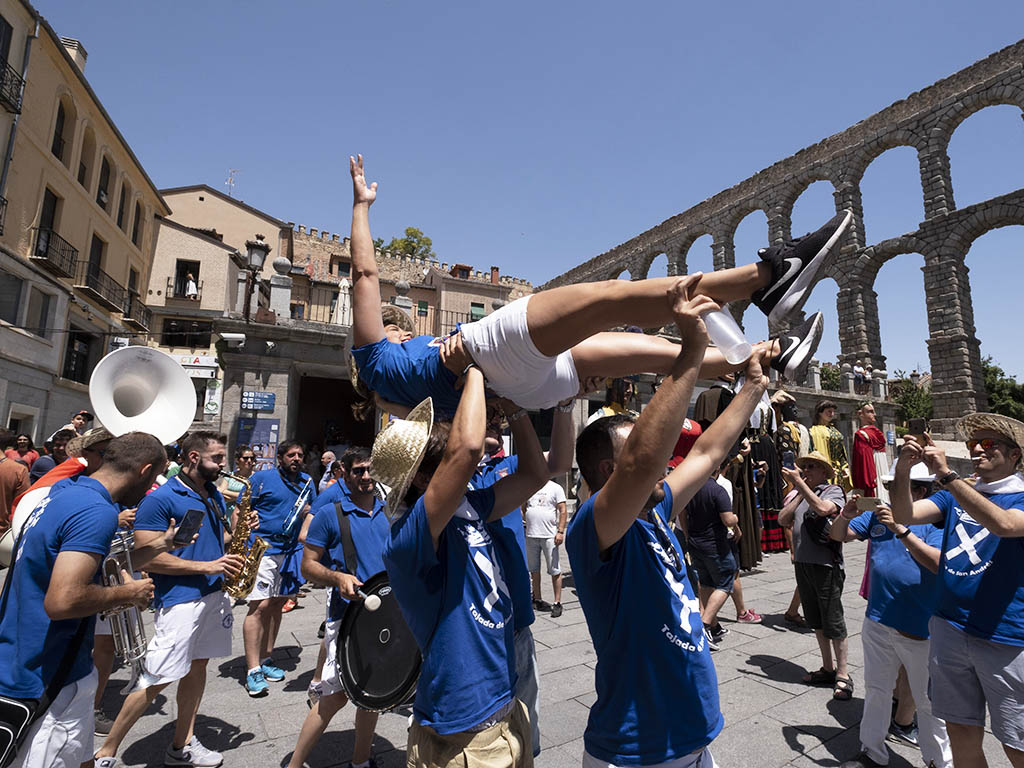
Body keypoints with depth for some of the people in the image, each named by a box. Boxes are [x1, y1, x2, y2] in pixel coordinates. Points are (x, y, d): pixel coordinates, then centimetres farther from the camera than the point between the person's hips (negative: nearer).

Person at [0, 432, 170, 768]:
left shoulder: (63, 491, 5)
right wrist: (128, 593, -18)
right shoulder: (97, 512, -27)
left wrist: (157, 546, 13)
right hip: (49, 680, -9)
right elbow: (62, 600, -34)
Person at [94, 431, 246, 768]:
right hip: (179, 598, -7)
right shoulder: (159, 499, -13)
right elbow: (148, 557, -17)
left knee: (198, 666, 15)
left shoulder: (214, 495, 11)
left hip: (214, 594, 7)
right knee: (158, 679, -1)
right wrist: (207, 566, -19)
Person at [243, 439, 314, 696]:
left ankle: (265, 659, 26)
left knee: (277, 605, 12)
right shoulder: (262, 478, -3)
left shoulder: (308, 482, 11)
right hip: (262, 549, -5)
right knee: (260, 606, -9)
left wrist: (309, 511, -2)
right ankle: (253, 670, -1)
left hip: (291, 550, 5)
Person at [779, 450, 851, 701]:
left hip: (826, 565, -6)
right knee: (816, 621, 17)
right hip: (802, 563, 6)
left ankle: (842, 675, 16)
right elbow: (783, 520, -1)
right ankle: (828, 669, 31)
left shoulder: (833, 491, -6)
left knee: (833, 622, 3)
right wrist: (798, 493, -4)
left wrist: (800, 483, -23)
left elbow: (823, 508, -27)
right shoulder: (798, 493, 10)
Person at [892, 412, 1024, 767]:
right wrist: (903, 468, -19)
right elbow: (904, 514, -5)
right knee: (961, 734, 15)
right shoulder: (956, 496, 9)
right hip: (949, 628, 4)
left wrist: (946, 474, -30)